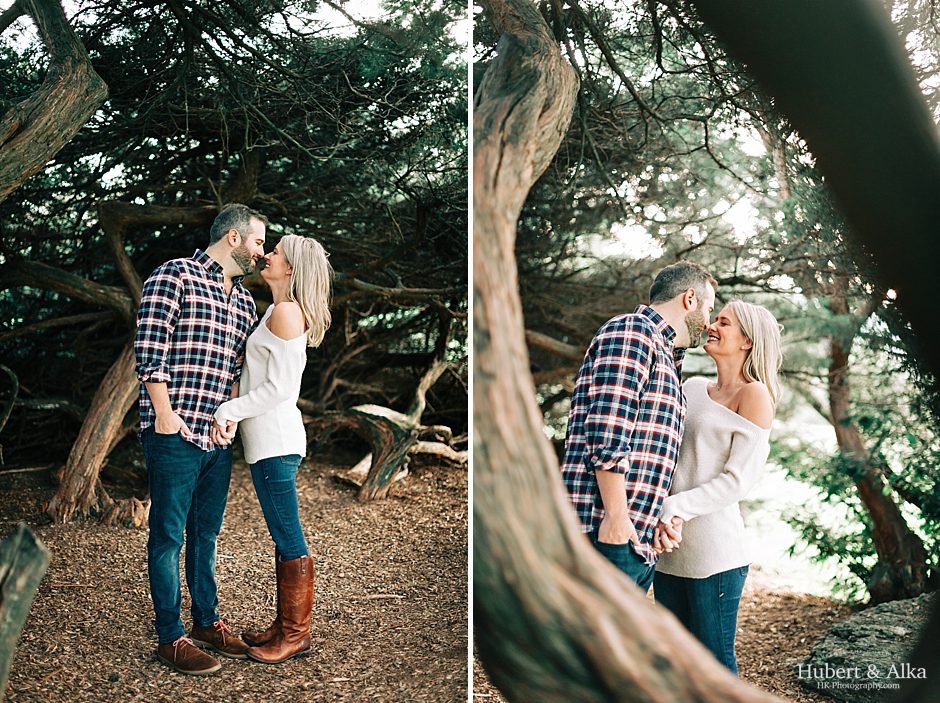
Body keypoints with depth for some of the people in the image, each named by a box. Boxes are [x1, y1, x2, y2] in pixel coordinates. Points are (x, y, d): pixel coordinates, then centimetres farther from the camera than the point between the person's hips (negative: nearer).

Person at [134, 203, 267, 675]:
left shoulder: (243, 300, 16)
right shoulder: (174, 276, -6)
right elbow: (149, 349, -13)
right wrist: (165, 413, -16)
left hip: (219, 436, 7)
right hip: (175, 433, -7)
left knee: (206, 533, 16)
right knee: (169, 535, 2)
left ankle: (207, 622, 29)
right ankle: (170, 638, 11)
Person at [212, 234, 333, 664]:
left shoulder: (286, 311, -13)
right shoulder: (281, 311, 16)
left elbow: (279, 388, -17)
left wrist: (228, 411, -10)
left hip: (275, 439, -10)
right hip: (269, 439, 10)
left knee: (289, 540, -1)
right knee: (283, 537, 15)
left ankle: (296, 634, 9)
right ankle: (286, 626, 25)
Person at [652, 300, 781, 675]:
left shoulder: (754, 395, -4)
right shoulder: (693, 388, 15)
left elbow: (739, 479, -11)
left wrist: (676, 508, -17)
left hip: (713, 549, -6)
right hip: (669, 547, 6)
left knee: (715, 658, 0)